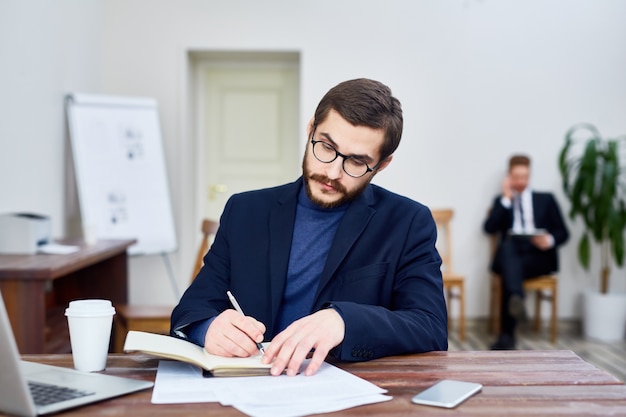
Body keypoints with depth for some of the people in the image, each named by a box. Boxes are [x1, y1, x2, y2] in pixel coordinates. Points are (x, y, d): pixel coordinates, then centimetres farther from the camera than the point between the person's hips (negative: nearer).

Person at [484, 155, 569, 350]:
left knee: (509, 273, -34)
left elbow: (563, 233, 13)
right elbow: (489, 228, 2)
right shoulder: (501, 200, 21)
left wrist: (550, 240, -10)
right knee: (507, 244, -38)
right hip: (510, 251, 0)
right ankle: (516, 299, -58)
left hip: (538, 255, 0)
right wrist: (506, 199, 1)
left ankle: (507, 335, -36)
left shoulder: (546, 199, 21)